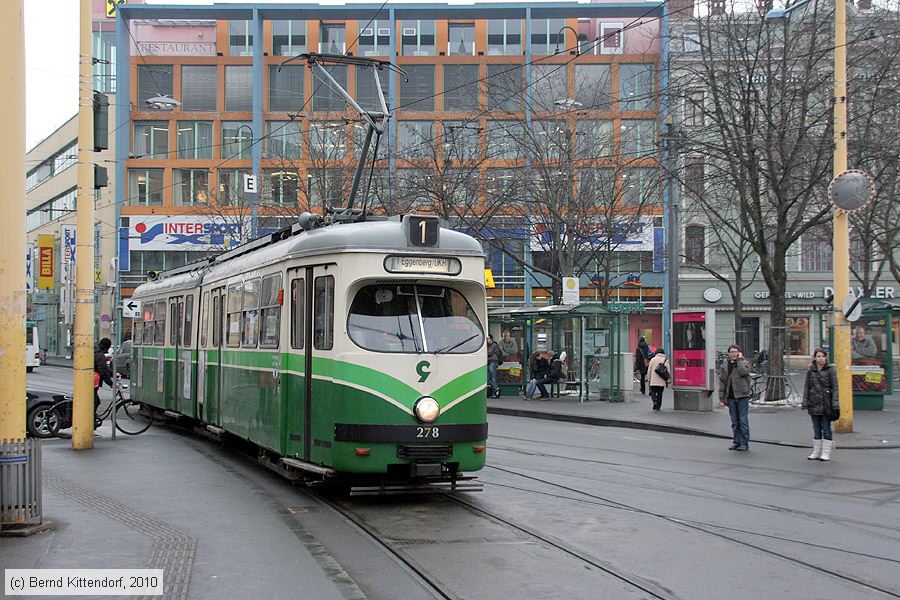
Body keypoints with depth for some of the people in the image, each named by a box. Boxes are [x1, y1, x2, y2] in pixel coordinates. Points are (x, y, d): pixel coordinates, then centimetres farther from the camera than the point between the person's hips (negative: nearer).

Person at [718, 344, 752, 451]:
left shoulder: (744, 363, 1)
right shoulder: (725, 365, 10)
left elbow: (743, 372, -22)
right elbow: (722, 381, 9)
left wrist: (739, 359, -11)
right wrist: (722, 398, 4)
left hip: (742, 396, -4)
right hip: (730, 397, 4)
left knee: (743, 420, -3)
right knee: (734, 421, 9)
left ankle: (744, 443, 2)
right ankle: (737, 442, 16)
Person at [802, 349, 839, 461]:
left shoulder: (831, 370, -3)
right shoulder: (810, 370, 7)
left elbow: (835, 387, -5)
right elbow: (806, 387, 9)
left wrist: (835, 404, -11)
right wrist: (805, 402, 2)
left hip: (826, 403, -4)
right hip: (814, 403, 4)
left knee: (826, 428, 0)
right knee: (816, 429, 10)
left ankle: (826, 453, 6)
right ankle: (816, 452, 17)